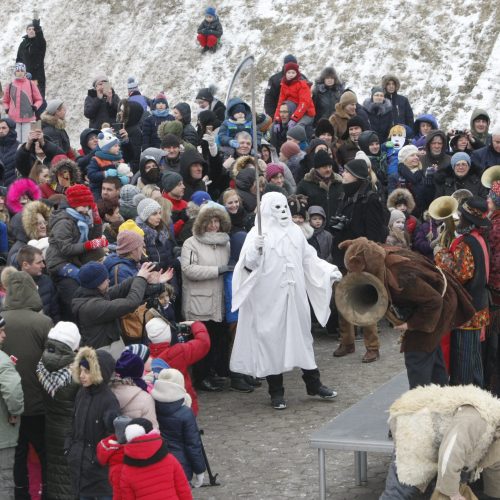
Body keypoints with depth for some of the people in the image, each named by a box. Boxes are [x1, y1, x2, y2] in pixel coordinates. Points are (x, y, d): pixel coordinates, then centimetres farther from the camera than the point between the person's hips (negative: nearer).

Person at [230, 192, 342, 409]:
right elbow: (248, 265, -12)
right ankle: (276, 391, 9)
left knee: (302, 335, 11)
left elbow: (309, 259, 19)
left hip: (295, 296, 5)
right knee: (272, 339, 0)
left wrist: (329, 270, 8)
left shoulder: (295, 231, 10)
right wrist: (256, 249, -31)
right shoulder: (259, 233, -6)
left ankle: (313, 383, 22)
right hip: (270, 298, -5)